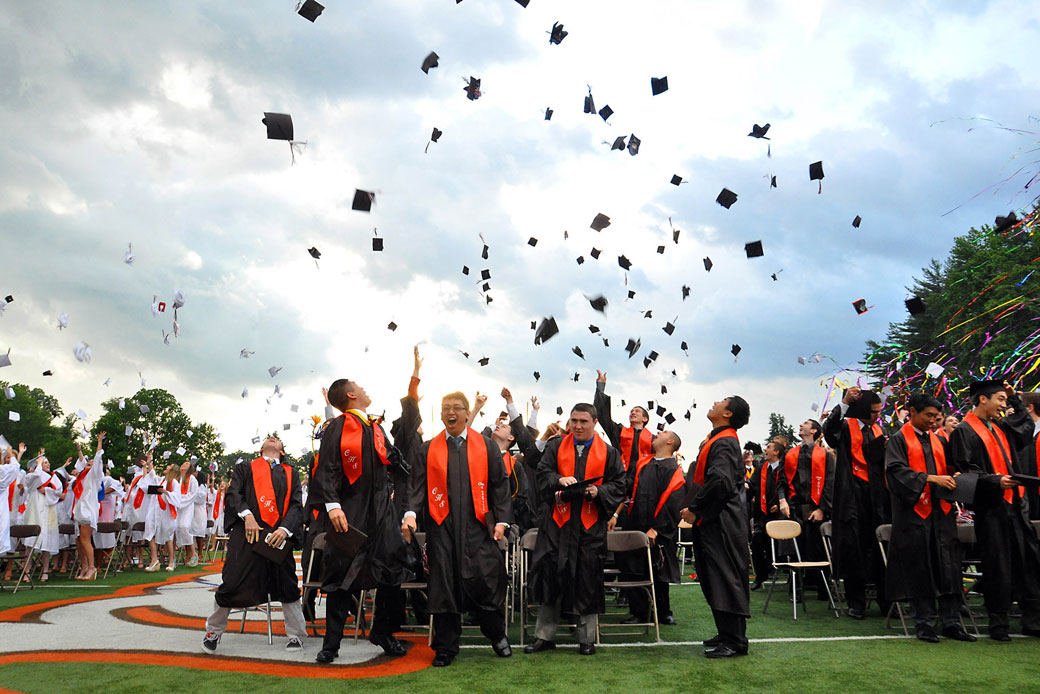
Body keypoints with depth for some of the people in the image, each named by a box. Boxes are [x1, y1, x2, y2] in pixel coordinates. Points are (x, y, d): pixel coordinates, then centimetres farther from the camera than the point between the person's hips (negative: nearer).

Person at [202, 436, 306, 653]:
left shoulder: (291, 473, 20)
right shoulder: (245, 469, 19)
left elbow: (296, 504, 9)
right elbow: (233, 494, 4)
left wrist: (285, 529, -10)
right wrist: (247, 515, -15)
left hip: (279, 536, 1)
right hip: (247, 535, -1)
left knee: (287, 585, 1)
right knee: (233, 584, -3)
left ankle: (296, 636, 12)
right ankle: (213, 632, 20)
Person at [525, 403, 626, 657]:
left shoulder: (608, 452, 7)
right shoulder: (556, 446, 9)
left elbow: (619, 485, 4)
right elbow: (542, 473, 2)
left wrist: (599, 491, -14)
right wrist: (559, 480, -19)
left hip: (591, 525, -1)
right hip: (558, 522, 1)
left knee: (587, 581, 3)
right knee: (549, 575, 1)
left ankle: (587, 638, 18)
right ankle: (544, 636, 15)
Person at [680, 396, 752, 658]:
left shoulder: (724, 443, -17)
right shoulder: (715, 439, 13)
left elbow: (719, 481, -30)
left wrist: (695, 509, -19)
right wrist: (694, 507, 13)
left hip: (720, 524, -10)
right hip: (711, 521, 10)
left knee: (724, 580, -3)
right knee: (715, 581, 16)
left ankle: (734, 642, 5)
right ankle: (727, 634, 27)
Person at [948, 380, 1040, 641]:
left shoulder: (1000, 427, 17)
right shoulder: (964, 431, -7)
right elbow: (966, 471, -14)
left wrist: (1014, 398, 26)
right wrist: (995, 481, -25)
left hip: (1015, 504, 8)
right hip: (991, 508, -8)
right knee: (997, 567, -2)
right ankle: (998, 624, 8)